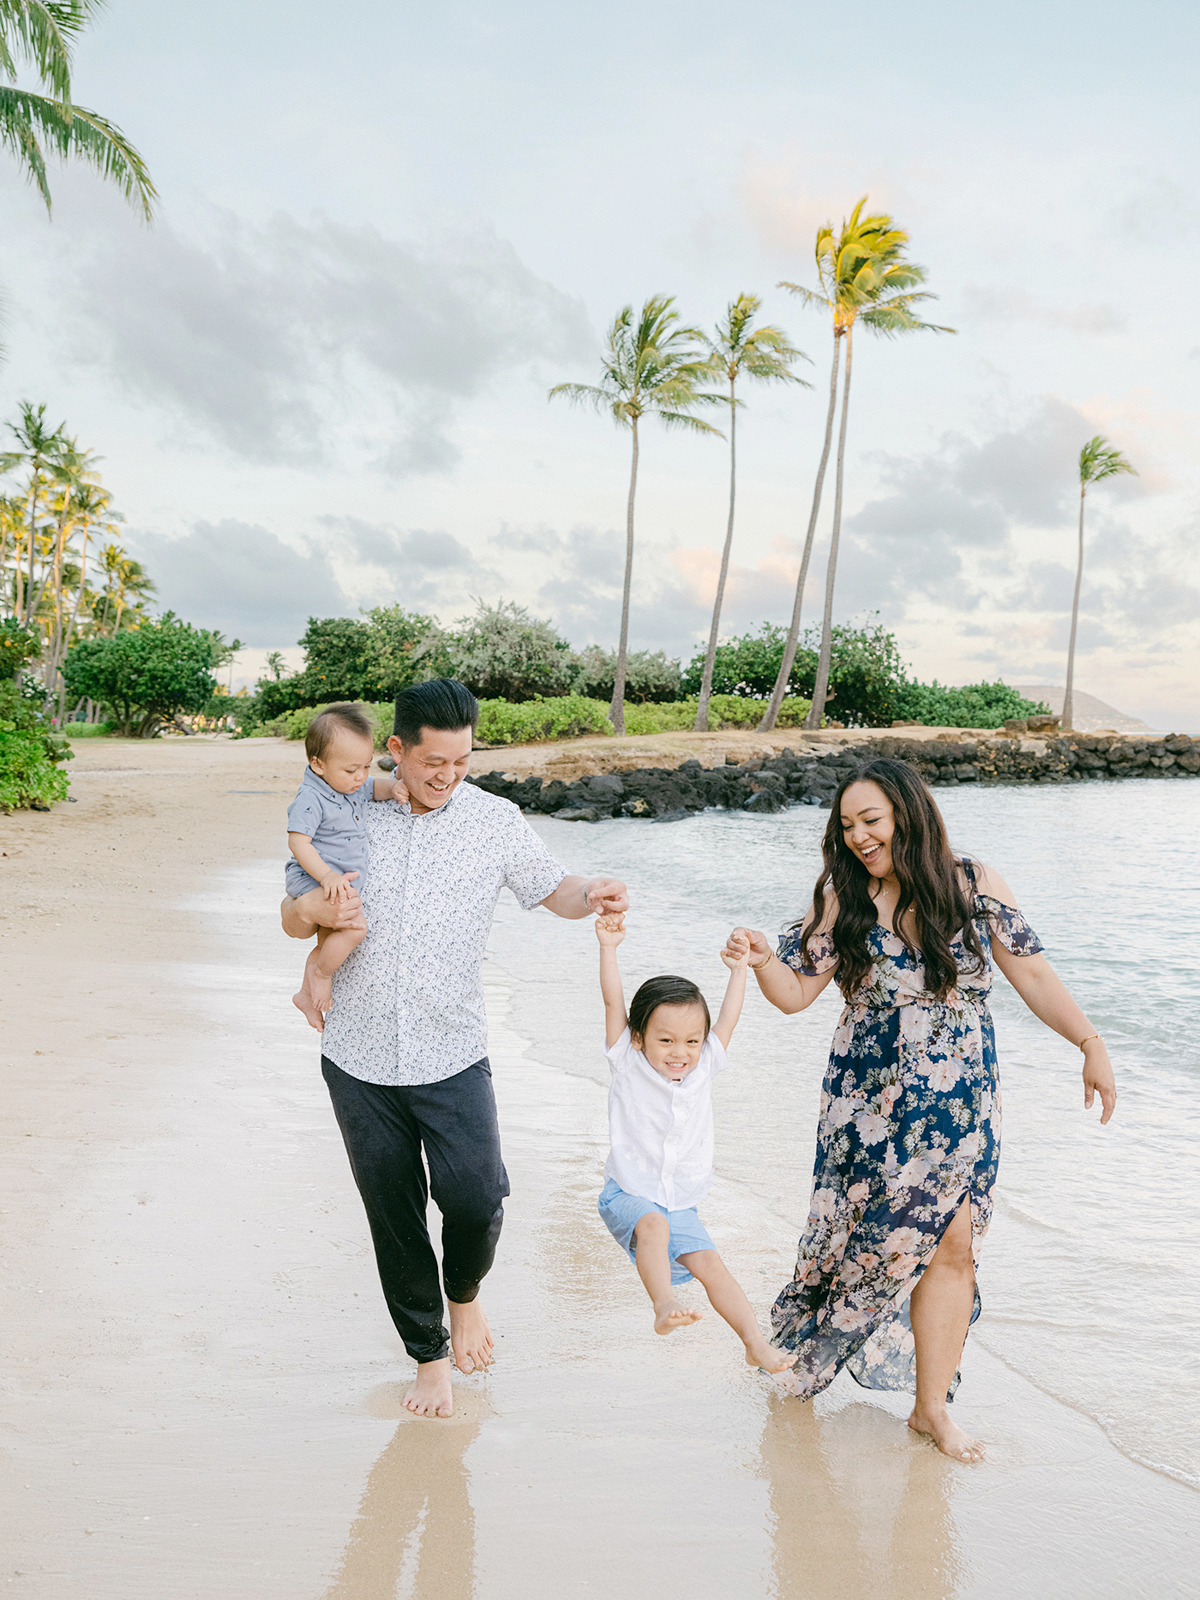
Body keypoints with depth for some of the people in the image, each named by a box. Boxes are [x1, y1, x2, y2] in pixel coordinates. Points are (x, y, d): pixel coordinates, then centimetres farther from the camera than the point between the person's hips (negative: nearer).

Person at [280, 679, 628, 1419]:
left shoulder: (495, 820, -1)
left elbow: (553, 889, 4)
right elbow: (293, 919, 8)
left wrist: (593, 894, -19)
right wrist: (310, 909, -17)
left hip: (451, 1056, -1)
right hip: (360, 1059, 1)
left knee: (475, 1196, -14)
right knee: (394, 1216, 10)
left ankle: (465, 1293, 21)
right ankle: (429, 1353, 31)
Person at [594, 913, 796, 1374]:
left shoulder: (703, 1068, 2)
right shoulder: (628, 1065, -7)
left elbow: (728, 1020, 8)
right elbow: (613, 1002, -15)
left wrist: (739, 969, 8)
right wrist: (608, 948, -21)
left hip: (680, 1203, 4)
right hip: (628, 1194, -3)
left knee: (709, 1264, -7)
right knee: (654, 1226, -34)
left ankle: (756, 1343, -5)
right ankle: (664, 1307, -41)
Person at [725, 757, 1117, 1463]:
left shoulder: (974, 885, -2)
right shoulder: (843, 901, -3)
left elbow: (1033, 972, 1)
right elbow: (796, 992, -3)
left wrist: (1091, 1043, -5)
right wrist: (763, 957, -23)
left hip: (962, 1105, 1)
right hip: (871, 1106, -1)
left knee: (953, 1247, 0)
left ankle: (932, 1405, 14)